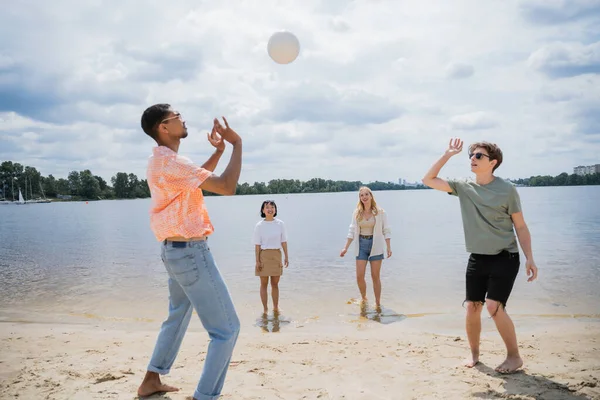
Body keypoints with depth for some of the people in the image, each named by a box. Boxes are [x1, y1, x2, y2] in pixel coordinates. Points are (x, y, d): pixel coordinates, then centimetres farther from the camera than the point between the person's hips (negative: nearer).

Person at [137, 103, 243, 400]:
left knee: (178, 317, 27)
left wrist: (218, 150, 13)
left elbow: (200, 178, 25)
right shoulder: (171, 162, -21)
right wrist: (237, 144, -14)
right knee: (226, 329, -3)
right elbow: (227, 187, -25)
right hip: (190, 252, -11)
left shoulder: (160, 160, 11)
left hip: (174, 250, 11)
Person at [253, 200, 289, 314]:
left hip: (276, 255, 2)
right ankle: (265, 309, 14)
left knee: (275, 283, 10)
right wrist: (257, 261, -8)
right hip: (264, 255, -2)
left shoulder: (280, 224, 1)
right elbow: (257, 245, -6)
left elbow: (284, 241, 6)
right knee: (264, 284, 5)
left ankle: (276, 308, 22)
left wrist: (286, 257, 5)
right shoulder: (259, 226, -6)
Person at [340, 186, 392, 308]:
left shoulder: (380, 212, -3)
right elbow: (352, 231, 6)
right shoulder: (357, 213, 3)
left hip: (376, 245, -2)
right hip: (361, 245, 2)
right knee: (359, 277, -1)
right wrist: (346, 248, 2)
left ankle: (378, 303, 17)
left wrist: (388, 247, -11)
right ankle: (364, 299, 25)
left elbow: (386, 230, -2)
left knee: (375, 276, 3)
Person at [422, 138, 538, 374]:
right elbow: (428, 180, 1)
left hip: (505, 257, -4)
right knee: (472, 307, 5)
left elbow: (520, 226, -3)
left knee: (494, 306, -14)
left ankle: (514, 356, 5)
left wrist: (529, 258, -9)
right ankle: (474, 354, 24)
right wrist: (447, 155, -3)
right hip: (477, 258, 4)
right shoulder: (463, 188, 2)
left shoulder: (507, 189, -8)